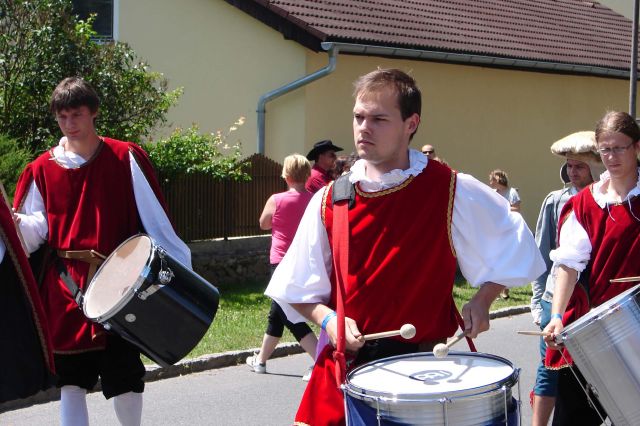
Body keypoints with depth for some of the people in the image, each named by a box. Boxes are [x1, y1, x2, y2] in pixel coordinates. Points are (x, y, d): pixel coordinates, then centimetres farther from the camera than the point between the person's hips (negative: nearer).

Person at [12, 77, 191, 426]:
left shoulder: (126, 158, 0)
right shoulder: (41, 169, 6)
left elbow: (155, 219, -1)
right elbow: (34, 230, 3)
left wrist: (179, 271, -4)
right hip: (65, 285, 2)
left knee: (123, 377, 3)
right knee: (70, 381, 5)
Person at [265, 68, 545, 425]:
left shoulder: (453, 192, -7)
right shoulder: (331, 200, 1)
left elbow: (515, 245, 7)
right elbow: (298, 289, 9)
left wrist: (482, 301, -4)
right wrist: (328, 319, -9)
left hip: (427, 365, -2)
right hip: (346, 367, 2)